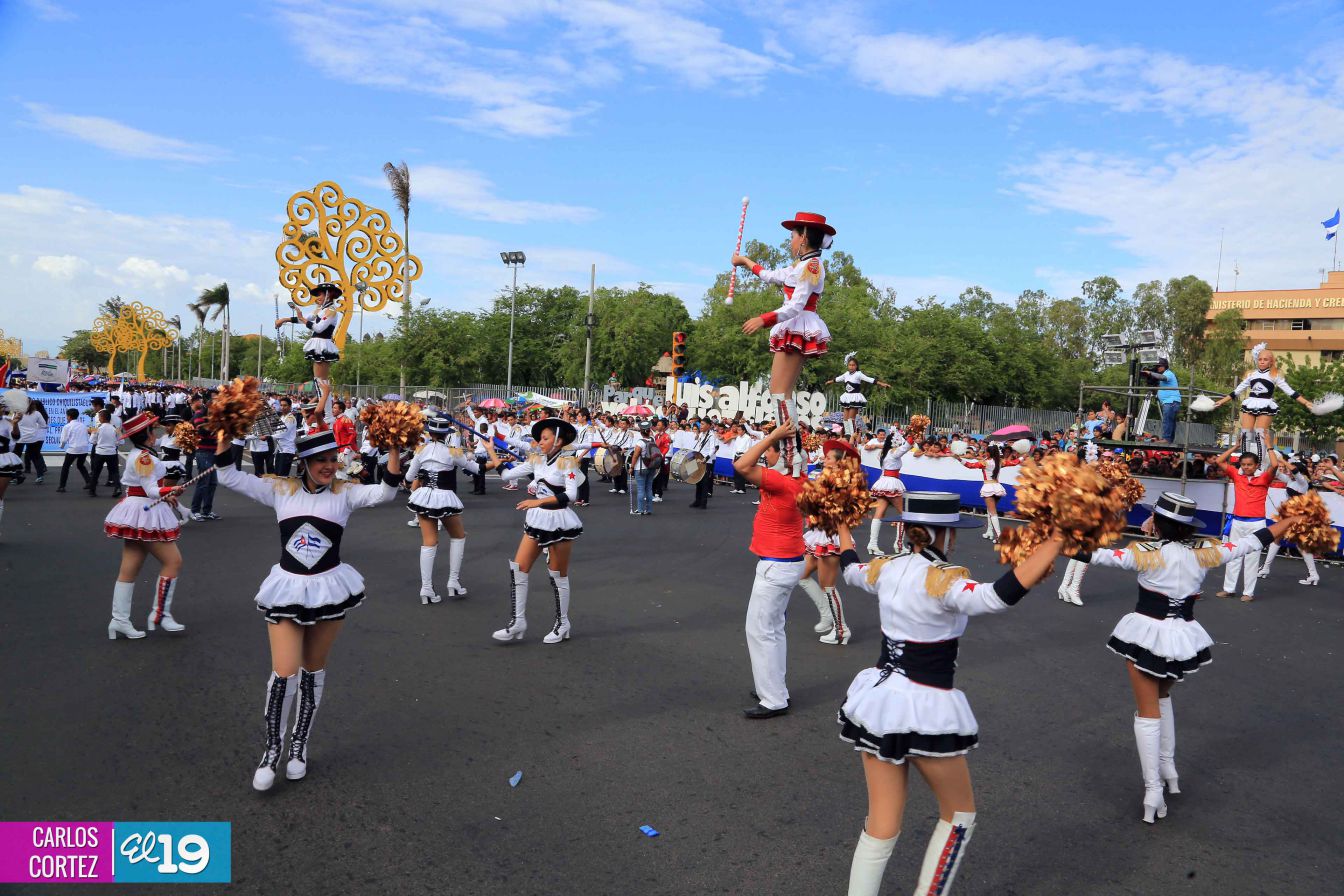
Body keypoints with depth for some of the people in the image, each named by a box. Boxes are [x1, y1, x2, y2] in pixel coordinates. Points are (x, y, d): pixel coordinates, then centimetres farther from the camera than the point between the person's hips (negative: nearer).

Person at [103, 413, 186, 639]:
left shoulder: (137, 455, 15)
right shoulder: (145, 457, -17)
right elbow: (151, 490, -21)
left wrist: (165, 495, 30)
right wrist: (170, 491, -34)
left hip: (138, 513, 10)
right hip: (145, 513, -10)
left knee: (129, 569, 8)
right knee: (173, 561, -4)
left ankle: (120, 620, 10)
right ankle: (159, 613, -1)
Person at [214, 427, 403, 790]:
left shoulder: (345, 493, -3)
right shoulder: (281, 490, 1)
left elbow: (385, 492, -19)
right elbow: (230, 478, 0)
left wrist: (395, 450, -30)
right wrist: (224, 441, -12)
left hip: (330, 587, 0)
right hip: (287, 589, 0)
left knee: (314, 670, 13)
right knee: (284, 673, -7)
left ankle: (299, 746, 31)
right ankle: (272, 750, 15)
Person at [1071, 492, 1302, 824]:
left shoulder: (1146, 553, -15)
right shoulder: (1205, 552, -4)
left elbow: (1097, 556, -24)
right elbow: (1253, 541, 7)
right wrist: (1293, 519, 21)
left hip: (1147, 634, -5)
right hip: (1182, 636, 5)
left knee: (1147, 711, 4)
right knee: (1162, 696, 29)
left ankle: (1153, 790, 2)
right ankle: (1168, 768, 34)